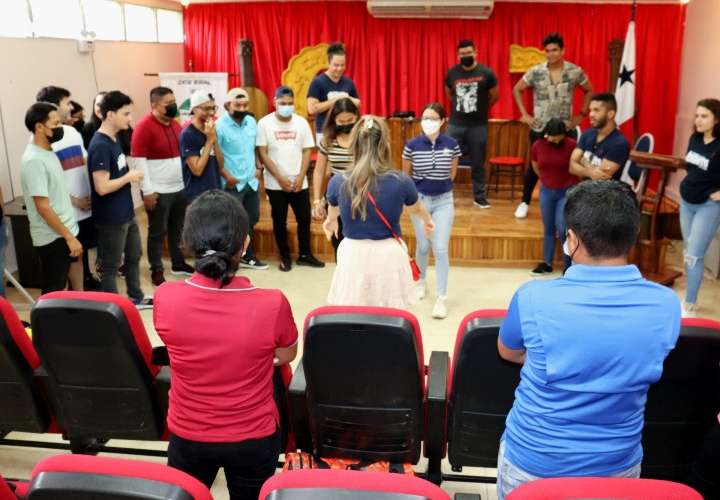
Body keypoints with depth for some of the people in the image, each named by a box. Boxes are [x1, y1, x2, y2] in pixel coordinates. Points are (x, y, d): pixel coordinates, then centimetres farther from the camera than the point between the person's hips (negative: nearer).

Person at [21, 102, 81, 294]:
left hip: (64, 232, 9)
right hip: (52, 238, -9)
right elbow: (43, 207, -23)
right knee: (52, 292, 2)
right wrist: (69, 237, -20)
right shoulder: (34, 160, -21)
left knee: (59, 288, 18)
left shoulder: (48, 152, 8)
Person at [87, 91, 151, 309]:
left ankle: (136, 298, 38)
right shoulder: (100, 145, -22)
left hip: (127, 213, 10)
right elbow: (102, 187, -26)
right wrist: (129, 177, -16)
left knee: (134, 255, 22)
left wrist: (130, 175, 4)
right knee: (110, 265, 6)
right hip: (111, 218, -10)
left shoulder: (114, 139, 6)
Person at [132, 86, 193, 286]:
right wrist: (147, 190, -19)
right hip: (158, 191, -7)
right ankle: (156, 271, 16)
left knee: (178, 229, 17)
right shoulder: (144, 126, -14)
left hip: (180, 188, 7)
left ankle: (178, 264, 31)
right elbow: (139, 160, -16)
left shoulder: (175, 124, 10)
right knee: (158, 232, 4)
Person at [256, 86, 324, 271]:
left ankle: (305, 255, 22)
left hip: (299, 183, 2)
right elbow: (262, 154, -7)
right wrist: (280, 178, -12)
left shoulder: (301, 122, 2)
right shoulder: (265, 123, -5)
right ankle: (285, 257, 19)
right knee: (279, 221, 6)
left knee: (304, 218, 6)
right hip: (275, 184, -2)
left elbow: (307, 151, 3)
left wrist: (300, 177, -8)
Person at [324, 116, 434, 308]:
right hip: (389, 257, 0)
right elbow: (416, 209, 15)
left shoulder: (338, 183, -7)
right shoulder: (401, 182, -9)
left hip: (353, 257, 1)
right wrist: (427, 220, 39)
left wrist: (330, 220, 43)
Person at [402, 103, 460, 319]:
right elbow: (406, 175, 5)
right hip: (420, 200, 0)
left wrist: (439, 185, 9)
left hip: (444, 201, 0)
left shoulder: (452, 145, -8)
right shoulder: (412, 145, -10)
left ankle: (441, 299, 1)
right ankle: (420, 281, 40)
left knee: (441, 249, -5)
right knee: (423, 246, 13)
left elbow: (451, 174, 8)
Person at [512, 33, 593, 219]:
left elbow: (589, 91, 12)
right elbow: (516, 90, 5)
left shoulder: (575, 72, -3)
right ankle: (525, 202, 23)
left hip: (566, 129, 1)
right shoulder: (536, 72, -6)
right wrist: (524, 114, -1)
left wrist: (581, 114, 4)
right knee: (535, 166, 7)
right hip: (539, 129, -1)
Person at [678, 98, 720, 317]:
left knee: (694, 255, -6)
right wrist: (689, 184, 9)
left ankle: (689, 305, 4)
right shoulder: (695, 138, 1)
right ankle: (690, 297, 29)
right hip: (686, 201, 7)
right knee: (688, 252, 15)